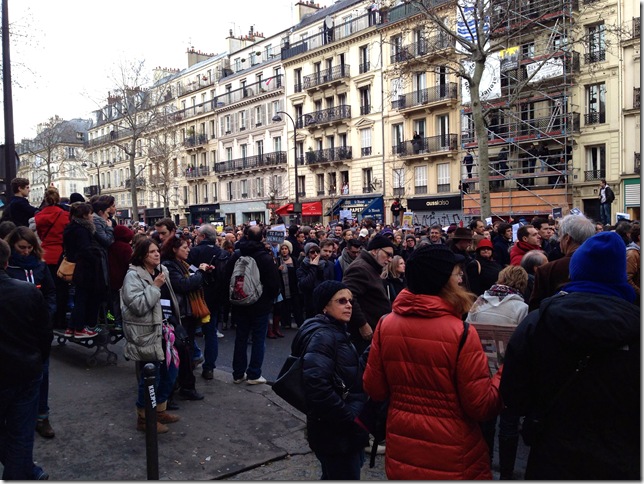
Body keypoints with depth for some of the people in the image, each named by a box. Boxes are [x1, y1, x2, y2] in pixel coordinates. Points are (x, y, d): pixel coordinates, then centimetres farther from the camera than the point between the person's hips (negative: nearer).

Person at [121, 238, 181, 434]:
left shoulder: (162, 271, 10)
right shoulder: (133, 276, -15)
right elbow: (137, 305, -27)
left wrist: (171, 321, 22)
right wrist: (155, 286, -23)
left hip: (161, 331, 9)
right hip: (145, 335, -9)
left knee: (170, 370, 15)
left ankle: (160, 410, 32)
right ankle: (144, 418, 17)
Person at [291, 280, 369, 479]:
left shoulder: (336, 331, 12)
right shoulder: (322, 336, -20)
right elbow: (317, 385, -32)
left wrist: (353, 416, 11)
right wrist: (349, 418, -23)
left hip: (344, 431, 10)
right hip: (335, 433, -10)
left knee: (333, 476, 22)